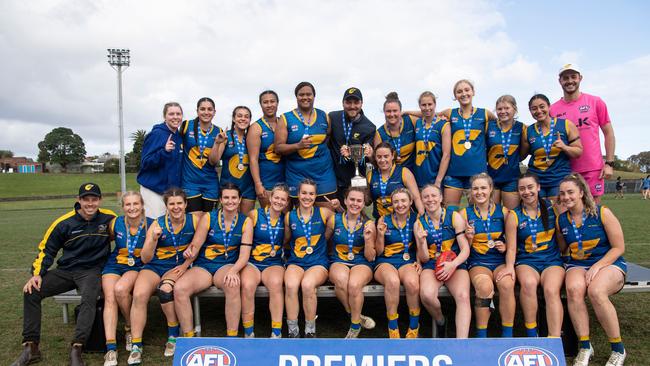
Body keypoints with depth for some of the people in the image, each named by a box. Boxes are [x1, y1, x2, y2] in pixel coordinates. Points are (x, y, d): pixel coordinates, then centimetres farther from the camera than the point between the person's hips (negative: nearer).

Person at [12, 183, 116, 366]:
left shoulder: (109, 218, -6)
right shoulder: (64, 222, -5)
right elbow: (46, 249, 6)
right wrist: (37, 273, -6)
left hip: (91, 270, -3)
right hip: (65, 270, 3)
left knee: (89, 298, -34)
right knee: (31, 292, -15)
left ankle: (76, 350, -30)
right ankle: (30, 347, -6)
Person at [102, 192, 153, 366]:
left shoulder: (151, 225, -7)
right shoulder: (116, 223, -1)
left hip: (138, 266, -2)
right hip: (115, 264, 2)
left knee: (120, 289, -31)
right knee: (109, 298, -24)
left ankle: (130, 328, -4)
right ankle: (111, 348, -26)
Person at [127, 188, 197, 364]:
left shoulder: (194, 220, -3)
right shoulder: (157, 224, -3)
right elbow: (145, 259, -3)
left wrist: (185, 265, -8)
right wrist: (153, 239, -20)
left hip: (179, 266, -1)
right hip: (155, 266, 1)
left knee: (165, 289, -33)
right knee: (139, 295, -27)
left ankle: (174, 334, -11)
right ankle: (136, 346, -15)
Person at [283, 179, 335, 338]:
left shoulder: (324, 213, 3)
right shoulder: (289, 216, 8)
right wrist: (296, 247, 7)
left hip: (319, 262, -1)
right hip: (295, 262, 2)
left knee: (307, 284, -33)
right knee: (291, 285, -32)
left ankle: (310, 331, -14)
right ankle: (292, 331, -17)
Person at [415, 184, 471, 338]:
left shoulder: (454, 217, 2)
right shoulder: (419, 223, 6)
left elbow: (465, 249, -2)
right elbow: (424, 258, 6)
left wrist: (453, 264, -20)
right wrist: (421, 242, -15)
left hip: (455, 264, 0)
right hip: (431, 265, 1)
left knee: (463, 296, -31)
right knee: (427, 294, -31)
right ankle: (439, 321, 3)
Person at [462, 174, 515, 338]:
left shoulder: (503, 211, 6)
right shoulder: (465, 213, 4)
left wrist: (505, 247, -5)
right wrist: (469, 238, -12)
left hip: (500, 260, 1)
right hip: (477, 261, -1)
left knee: (507, 284, -32)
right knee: (485, 286, -33)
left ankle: (507, 335, -16)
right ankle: (481, 336, -18)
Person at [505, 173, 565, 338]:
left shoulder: (552, 208, 7)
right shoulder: (514, 216, 4)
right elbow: (511, 247, -2)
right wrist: (510, 266, -17)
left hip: (552, 260, 1)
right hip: (526, 261, 0)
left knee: (551, 290, -29)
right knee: (528, 283, -33)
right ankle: (531, 335, -20)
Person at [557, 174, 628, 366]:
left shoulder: (602, 213, -5)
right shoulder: (561, 220, 7)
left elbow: (619, 247, -6)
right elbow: (561, 249, 21)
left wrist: (596, 267, -16)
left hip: (609, 263, -3)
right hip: (577, 265, 3)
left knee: (596, 291, -35)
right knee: (574, 289, -33)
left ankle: (618, 349, -14)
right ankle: (585, 346, -20)